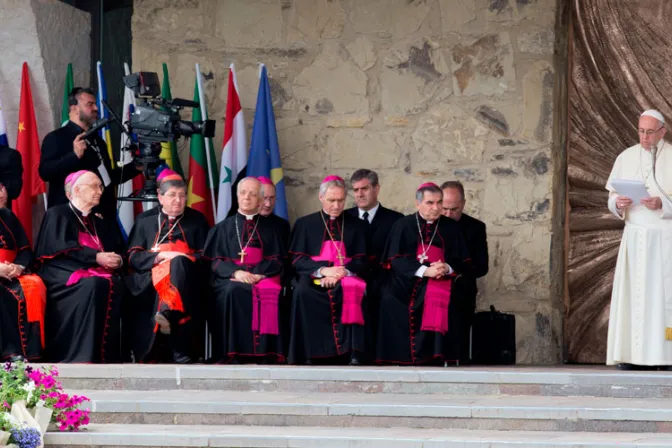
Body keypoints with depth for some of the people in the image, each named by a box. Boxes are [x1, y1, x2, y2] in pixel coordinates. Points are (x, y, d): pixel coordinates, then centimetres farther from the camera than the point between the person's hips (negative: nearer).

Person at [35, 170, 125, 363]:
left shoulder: (100, 222, 26)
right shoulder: (57, 214, 8)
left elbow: (117, 251, 18)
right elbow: (62, 248, -8)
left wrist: (116, 260, -7)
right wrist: (96, 257, -15)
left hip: (99, 272, 5)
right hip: (65, 274, -5)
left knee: (115, 285, -30)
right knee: (93, 284, -37)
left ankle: (107, 354, -32)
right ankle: (81, 356, -40)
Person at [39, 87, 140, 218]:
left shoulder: (98, 141, 20)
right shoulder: (56, 138, -3)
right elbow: (45, 172, -16)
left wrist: (134, 167, 15)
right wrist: (75, 155, -27)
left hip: (102, 214, 7)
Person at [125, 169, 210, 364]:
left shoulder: (196, 220, 18)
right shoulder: (145, 220, 18)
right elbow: (134, 256, 7)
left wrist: (182, 260, -10)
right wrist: (161, 256, -10)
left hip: (186, 276, 0)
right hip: (151, 276, 0)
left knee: (178, 264, -35)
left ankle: (167, 312, -56)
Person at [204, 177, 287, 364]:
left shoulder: (269, 229, 20)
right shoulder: (224, 228, 20)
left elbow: (276, 261, 8)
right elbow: (214, 261, 8)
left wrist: (258, 274, -13)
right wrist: (235, 272, -13)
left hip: (262, 277, 0)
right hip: (230, 277, 0)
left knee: (269, 293, -36)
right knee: (233, 291, -37)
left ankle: (265, 353, -37)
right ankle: (232, 353, -39)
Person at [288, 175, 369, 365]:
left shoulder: (356, 226, 18)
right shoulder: (305, 224, 16)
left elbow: (361, 261, 10)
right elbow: (297, 259, 6)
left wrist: (342, 272, -12)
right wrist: (323, 270, -13)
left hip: (346, 278, 0)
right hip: (314, 278, 0)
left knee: (353, 290, -37)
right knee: (303, 291, -36)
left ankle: (353, 354, -40)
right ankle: (308, 354, -34)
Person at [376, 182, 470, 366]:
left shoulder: (451, 228, 13)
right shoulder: (403, 225, 8)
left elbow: (462, 261, 9)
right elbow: (395, 260, -3)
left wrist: (447, 268, -13)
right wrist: (424, 271, -16)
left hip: (442, 278, 0)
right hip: (409, 280, 0)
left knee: (436, 297, -31)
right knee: (391, 298, -26)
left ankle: (432, 354, -29)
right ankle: (399, 357, -18)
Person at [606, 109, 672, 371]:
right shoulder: (626, 158, 9)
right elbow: (613, 198, 9)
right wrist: (619, 203, -14)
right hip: (635, 237, 2)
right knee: (633, 293, -5)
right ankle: (635, 356, -6)